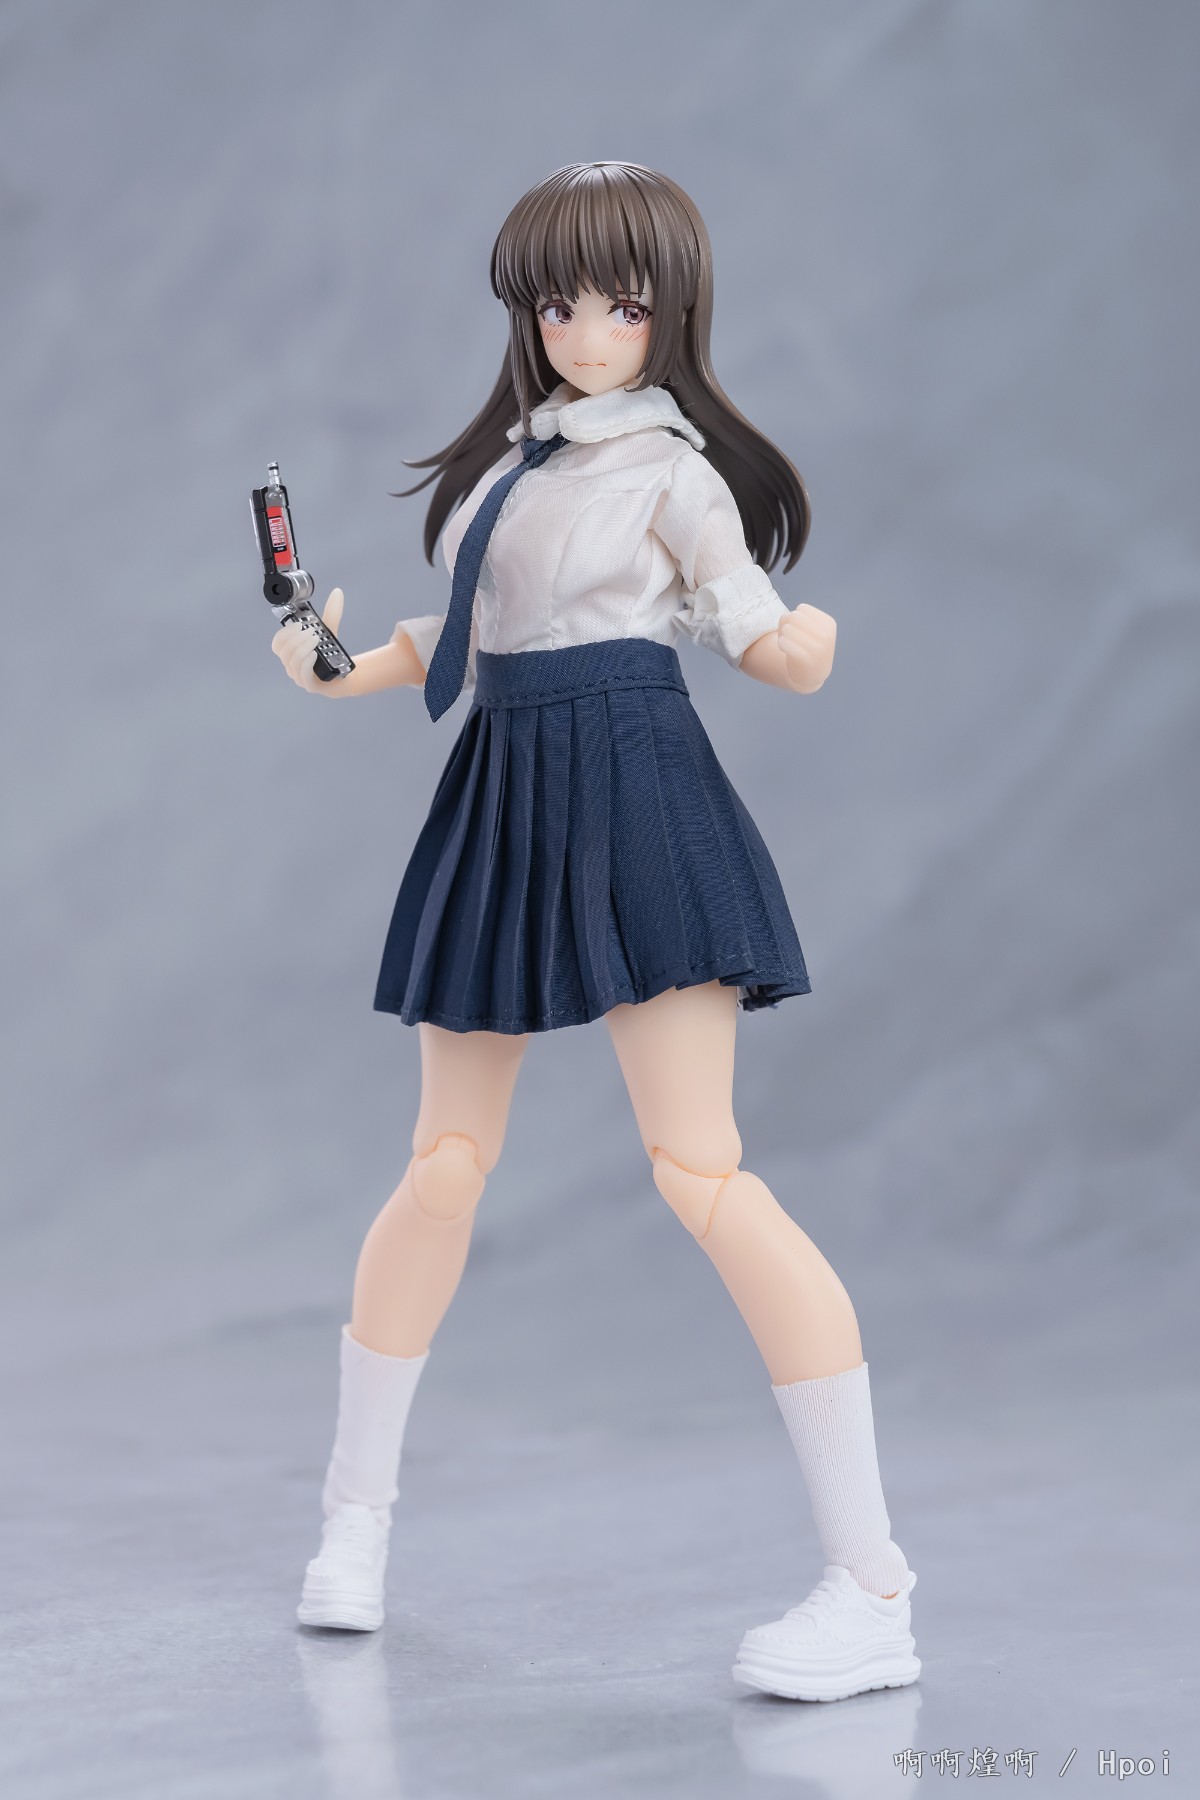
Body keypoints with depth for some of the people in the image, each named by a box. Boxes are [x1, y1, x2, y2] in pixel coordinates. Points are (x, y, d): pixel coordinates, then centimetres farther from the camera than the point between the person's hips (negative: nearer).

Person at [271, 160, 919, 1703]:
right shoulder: (510, 454, 16)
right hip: (501, 801, 6)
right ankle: (353, 1515, 26)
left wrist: (808, 642, -24)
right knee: (445, 1165, 10)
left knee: (699, 1171, -16)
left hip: (634, 795, -6)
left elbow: (759, 638, -6)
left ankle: (873, 1591, -15)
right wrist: (345, 669, 10)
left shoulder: (671, 471, -2)